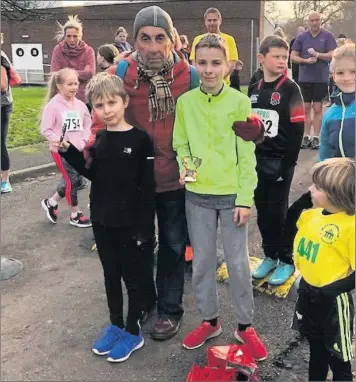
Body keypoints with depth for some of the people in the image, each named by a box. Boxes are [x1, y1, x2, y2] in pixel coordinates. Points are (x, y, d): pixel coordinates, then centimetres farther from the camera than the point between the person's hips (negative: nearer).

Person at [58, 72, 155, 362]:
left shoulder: (140, 139, -14)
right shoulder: (98, 139, 4)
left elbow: (148, 187, -14)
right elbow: (94, 175, 12)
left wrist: (144, 226, -16)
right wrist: (69, 151, 2)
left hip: (130, 223, -6)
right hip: (102, 220, 6)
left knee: (132, 276, 9)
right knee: (111, 275, 18)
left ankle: (134, 331, 25)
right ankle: (116, 325, 35)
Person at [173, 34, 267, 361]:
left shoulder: (239, 102, -6)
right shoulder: (185, 102, 0)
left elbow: (247, 154, -6)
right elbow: (180, 144, 8)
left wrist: (245, 198, -9)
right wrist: (185, 167, -12)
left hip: (232, 195, -2)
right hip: (197, 195, 2)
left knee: (238, 263, 7)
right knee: (202, 262, 13)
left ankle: (245, 326, 25)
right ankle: (209, 321, 31)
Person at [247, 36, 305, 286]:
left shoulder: (291, 89, -7)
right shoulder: (254, 90, 8)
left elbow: (297, 130, -12)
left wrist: (288, 163, -15)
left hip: (280, 161, -5)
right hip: (257, 160, 5)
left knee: (278, 212, 2)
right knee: (262, 211, 12)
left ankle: (287, 261, 17)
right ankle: (270, 256, 27)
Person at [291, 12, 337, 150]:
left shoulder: (328, 36, 0)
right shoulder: (301, 37, 5)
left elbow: (332, 55, -7)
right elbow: (293, 57, 2)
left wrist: (317, 54, -20)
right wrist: (306, 60, -14)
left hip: (321, 78, -2)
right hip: (304, 78, 2)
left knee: (317, 108, 2)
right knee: (306, 108, 6)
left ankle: (316, 137, 7)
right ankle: (306, 136, 12)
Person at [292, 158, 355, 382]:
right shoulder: (310, 215, -3)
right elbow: (298, 243, 16)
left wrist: (332, 289, -21)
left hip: (334, 302, -7)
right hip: (307, 293, 7)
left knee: (338, 356, 13)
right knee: (316, 347, 27)